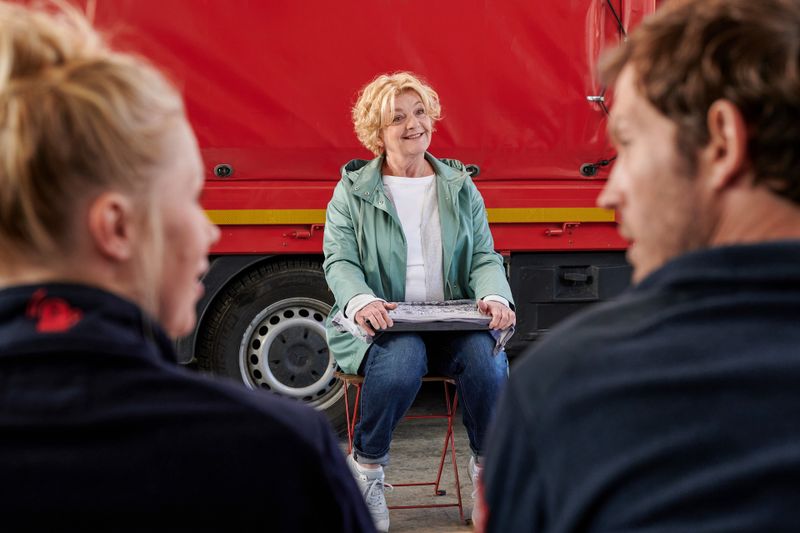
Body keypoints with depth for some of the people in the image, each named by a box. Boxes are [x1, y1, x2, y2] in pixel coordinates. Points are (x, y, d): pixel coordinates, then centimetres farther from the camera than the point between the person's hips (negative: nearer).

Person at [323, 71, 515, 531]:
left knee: (485, 356, -30)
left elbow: (484, 256, 9)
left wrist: (494, 295, -14)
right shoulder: (353, 190, 7)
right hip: (382, 324, -2)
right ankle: (367, 467, -9)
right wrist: (360, 300, -26)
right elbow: (339, 260, -3)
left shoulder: (460, 187, 15)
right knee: (401, 360, -36)